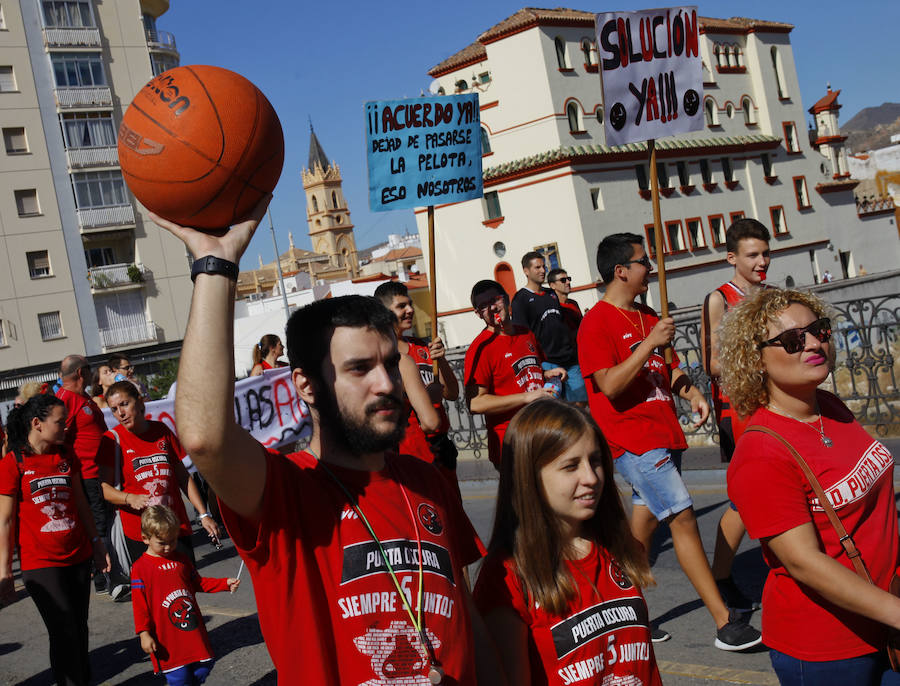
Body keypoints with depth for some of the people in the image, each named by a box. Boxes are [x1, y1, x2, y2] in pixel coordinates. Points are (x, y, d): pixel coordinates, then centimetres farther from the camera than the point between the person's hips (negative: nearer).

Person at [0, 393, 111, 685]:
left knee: (79, 628, 11)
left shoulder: (65, 455, 8)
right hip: (41, 563, -5)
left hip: (78, 558, 5)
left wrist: (96, 542, 18)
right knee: (65, 633, -5)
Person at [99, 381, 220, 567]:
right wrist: (130, 499, -24)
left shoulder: (161, 430, 9)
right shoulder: (112, 439, -1)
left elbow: (183, 476, 14)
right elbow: (104, 488, -5)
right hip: (138, 533, -3)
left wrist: (204, 515, 10)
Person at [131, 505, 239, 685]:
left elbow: (198, 583, 21)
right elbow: (139, 604, -6)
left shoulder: (180, 559, 11)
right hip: (168, 638, -5)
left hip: (194, 631, 5)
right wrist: (144, 633, -11)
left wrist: (225, 584, 9)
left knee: (202, 669, 6)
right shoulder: (140, 567, -6)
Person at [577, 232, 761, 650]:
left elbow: (666, 365, 23)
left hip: (663, 434, 9)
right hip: (632, 439, -9)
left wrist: (691, 393, 4)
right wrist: (650, 343, -20)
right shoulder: (597, 322, -11)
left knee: (646, 521, 12)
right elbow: (610, 385, -18)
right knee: (683, 518, -11)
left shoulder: (647, 316, 17)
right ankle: (725, 624, -7)